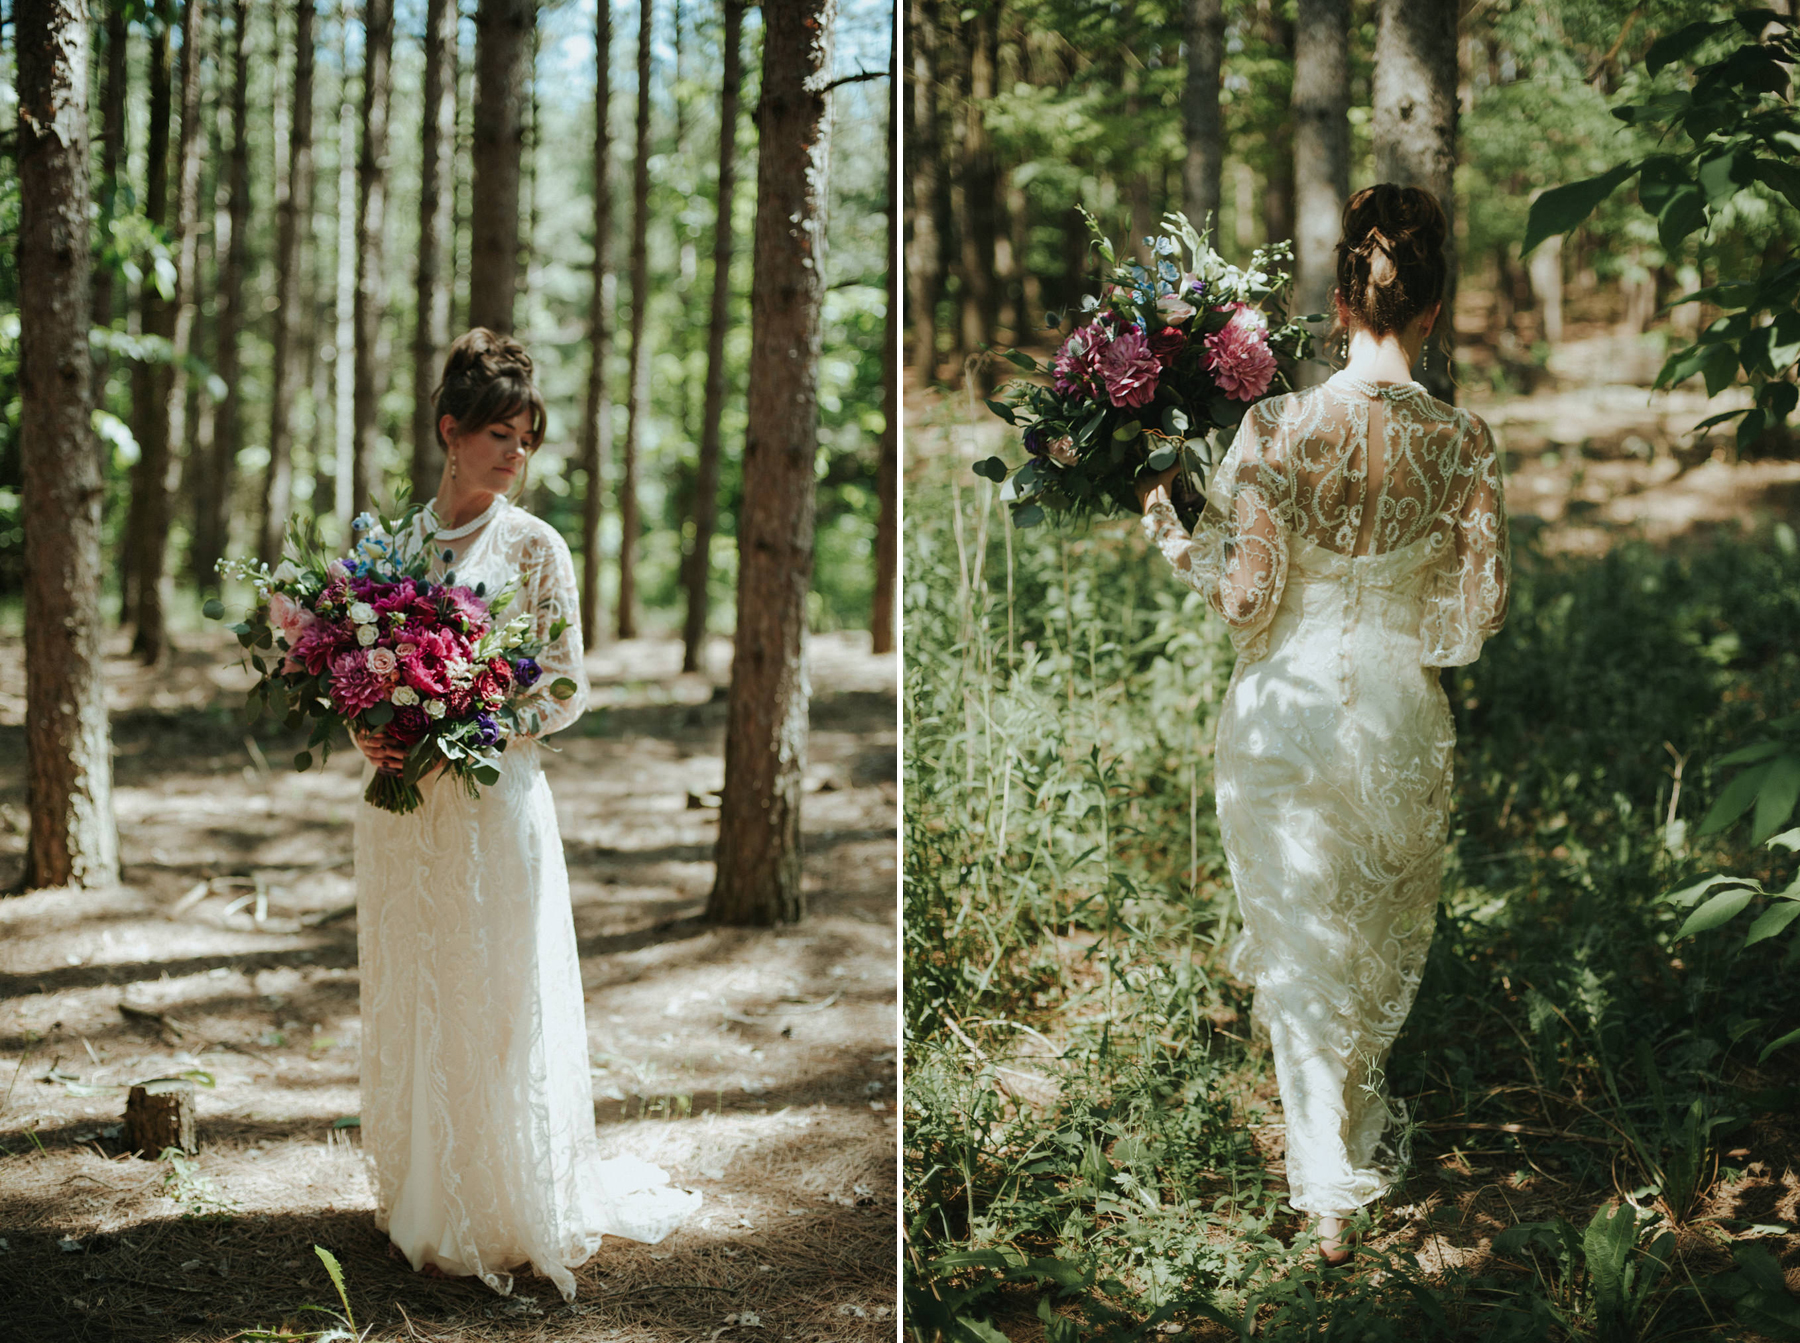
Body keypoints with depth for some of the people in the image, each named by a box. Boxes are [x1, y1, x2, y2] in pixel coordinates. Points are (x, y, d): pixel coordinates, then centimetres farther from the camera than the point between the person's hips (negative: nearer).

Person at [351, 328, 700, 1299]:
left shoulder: (534, 547, -3)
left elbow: (564, 692, -4)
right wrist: (369, 734, -8)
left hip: (493, 807, -4)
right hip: (403, 812, 4)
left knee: (494, 1012, 0)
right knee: (411, 1003, 11)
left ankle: (505, 1217, 13)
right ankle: (423, 1206, 24)